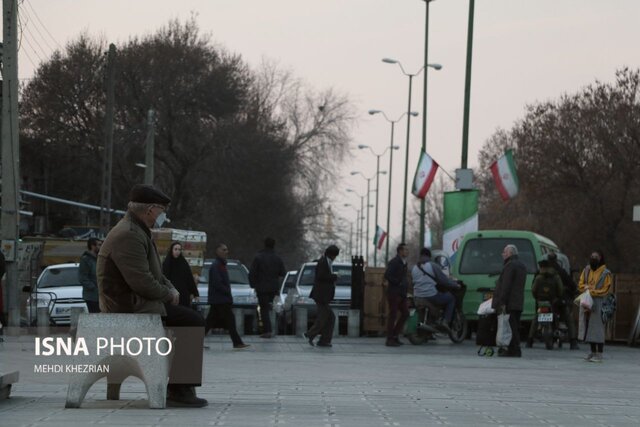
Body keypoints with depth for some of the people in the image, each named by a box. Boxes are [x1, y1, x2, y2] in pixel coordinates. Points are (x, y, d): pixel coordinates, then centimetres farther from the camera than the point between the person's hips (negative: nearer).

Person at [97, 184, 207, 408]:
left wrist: (171, 289, 6)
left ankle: (180, 386, 11)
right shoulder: (128, 236, -19)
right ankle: (179, 389, -10)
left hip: (136, 304, 11)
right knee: (193, 321, -13)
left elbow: (155, 272, 25)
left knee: (193, 319, 13)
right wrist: (168, 295, -10)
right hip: (131, 308, -11)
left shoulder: (137, 232, 17)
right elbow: (142, 282, -26)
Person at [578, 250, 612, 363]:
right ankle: (593, 352, 20)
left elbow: (605, 290, -7)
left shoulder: (605, 273, -4)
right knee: (588, 327, 9)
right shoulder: (586, 270, 13)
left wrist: (592, 292, -16)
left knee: (597, 327, -6)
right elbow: (580, 284, 14)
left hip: (598, 304, -6)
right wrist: (586, 287, -7)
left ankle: (599, 354, -2)